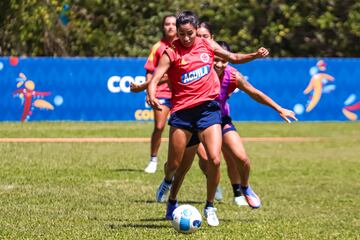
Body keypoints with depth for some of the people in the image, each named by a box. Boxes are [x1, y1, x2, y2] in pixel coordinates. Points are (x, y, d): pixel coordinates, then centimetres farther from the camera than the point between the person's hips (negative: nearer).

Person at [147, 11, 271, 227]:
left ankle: (210, 207, 5)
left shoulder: (207, 45, 4)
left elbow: (233, 57, 19)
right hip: (182, 110, -2)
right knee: (174, 164, 5)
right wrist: (152, 96, -37)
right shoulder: (171, 52, -7)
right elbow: (155, 79, -16)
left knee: (215, 159, -13)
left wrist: (256, 55, 2)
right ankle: (168, 181, 44)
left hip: (208, 108, 2)